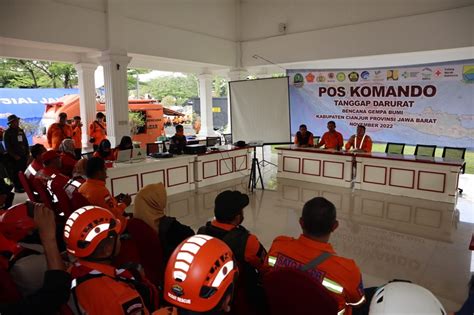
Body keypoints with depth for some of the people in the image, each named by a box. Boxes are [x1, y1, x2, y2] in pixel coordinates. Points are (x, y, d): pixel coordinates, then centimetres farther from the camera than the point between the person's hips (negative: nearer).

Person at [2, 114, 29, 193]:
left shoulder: (21, 131, 14)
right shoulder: (7, 133, -3)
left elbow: (26, 143, 18)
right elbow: (7, 146, -7)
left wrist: (27, 153, 10)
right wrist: (14, 155, -12)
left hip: (23, 155, 5)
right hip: (14, 157, -5)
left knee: (24, 171, 5)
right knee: (16, 172, -3)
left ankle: (23, 186, 13)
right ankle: (17, 187, 2)